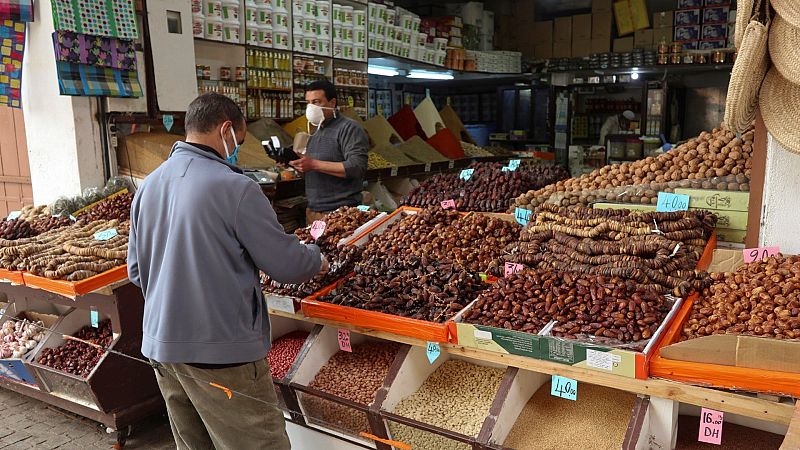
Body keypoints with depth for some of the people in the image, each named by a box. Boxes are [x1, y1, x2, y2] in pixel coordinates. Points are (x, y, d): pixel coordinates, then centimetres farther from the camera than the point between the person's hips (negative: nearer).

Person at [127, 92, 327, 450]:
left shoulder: (148, 186, 6)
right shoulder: (234, 187, -15)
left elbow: (136, 270, 13)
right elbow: (287, 265, -11)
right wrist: (317, 259, 9)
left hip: (161, 345, 8)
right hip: (221, 350, -7)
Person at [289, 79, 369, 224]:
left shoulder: (349, 128, -11)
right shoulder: (317, 132, 17)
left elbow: (357, 167, -22)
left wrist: (314, 164, -21)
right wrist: (301, 163, 4)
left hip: (339, 212, -8)